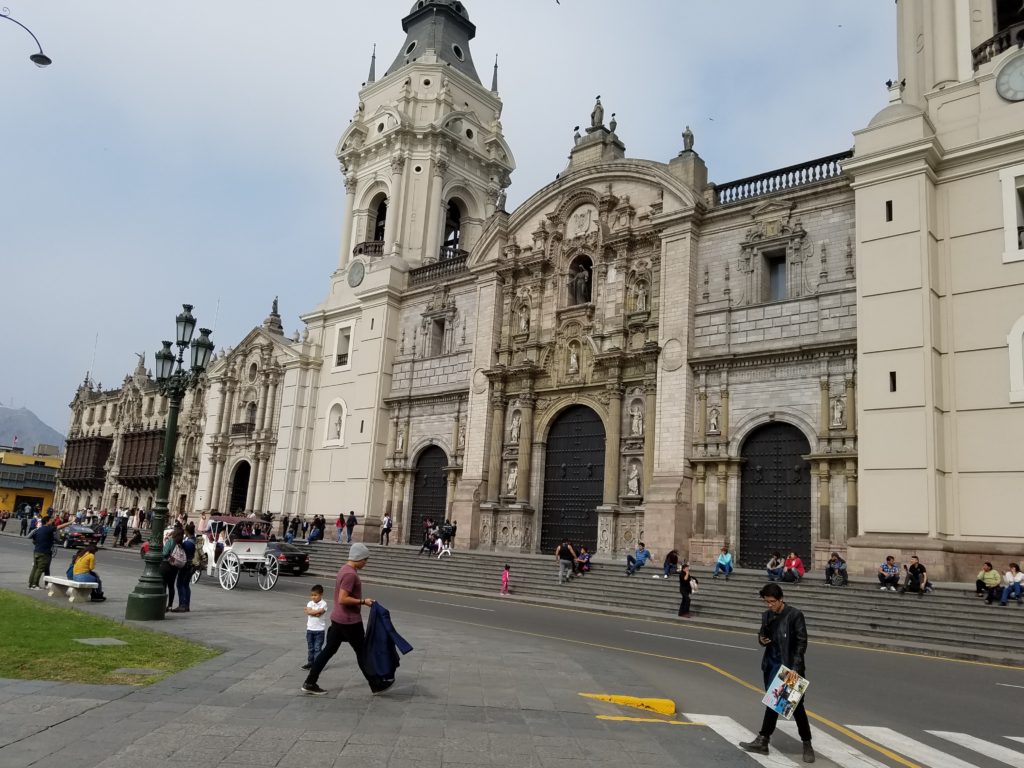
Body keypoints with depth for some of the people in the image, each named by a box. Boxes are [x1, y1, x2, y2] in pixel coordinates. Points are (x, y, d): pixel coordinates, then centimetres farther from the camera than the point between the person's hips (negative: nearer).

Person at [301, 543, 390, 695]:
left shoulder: (344, 569, 10)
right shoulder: (350, 574, -22)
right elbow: (343, 599, -26)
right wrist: (363, 601, -20)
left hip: (338, 618, 9)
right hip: (350, 621, -9)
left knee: (329, 649, 12)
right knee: (362, 652, 3)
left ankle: (309, 684, 15)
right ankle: (376, 685, 14)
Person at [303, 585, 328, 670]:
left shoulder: (323, 603, -7)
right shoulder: (310, 603, 5)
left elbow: (319, 614, -20)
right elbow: (308, 612, -13)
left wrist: (312, 612, -11)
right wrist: (317, 611, -16)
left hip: (320, 629, -5)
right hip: (310, 629, 5)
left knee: (317, 648, -2)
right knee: (310, 647, 12)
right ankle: (310, 662, 21)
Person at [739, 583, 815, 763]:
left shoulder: (795, 615, -13)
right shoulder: (767, 615, 5)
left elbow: (802, 642, -14)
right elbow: (762, 635, 18)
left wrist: (796, 667, -21)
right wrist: (761, 640, -7)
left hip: (789, 667, -6)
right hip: (772, 665, 6)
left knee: (795, 705, 3)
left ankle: (807, 745, 17)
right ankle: (762, 741, 15)